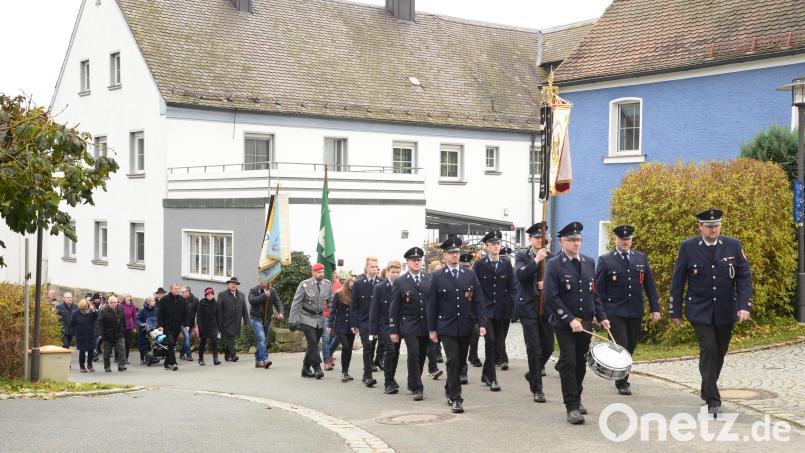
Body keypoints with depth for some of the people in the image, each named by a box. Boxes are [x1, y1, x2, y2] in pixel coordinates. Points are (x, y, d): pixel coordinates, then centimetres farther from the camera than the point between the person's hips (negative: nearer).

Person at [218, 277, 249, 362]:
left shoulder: (241, 295, 15)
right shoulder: (222, 294, 1)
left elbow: (244, 309, 14)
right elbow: (218, 309, -2)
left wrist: (246, 321, 6)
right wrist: (219, 322, -7)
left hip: (237, 322, 4)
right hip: (226, 322, -4)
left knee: (231, 338, 7)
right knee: (229, 337, -13)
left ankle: (227, 356, 14)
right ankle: (233, 355, -21)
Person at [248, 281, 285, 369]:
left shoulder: (272, 291, 7)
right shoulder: (253, 290, -5)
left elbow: (278, 302, -3)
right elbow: (252, 300, -23)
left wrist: (281, 312, -21)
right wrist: (264, 295, -27)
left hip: (267, 320, 6)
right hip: (256, 319, -6)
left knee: (264, 341, 10)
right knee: (262, 338, -20)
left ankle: (258, 361, 20)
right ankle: (265, 359, -27)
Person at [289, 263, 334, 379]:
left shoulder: (328, 284, 2)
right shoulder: (305, 285, -9)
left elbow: (331, 302, 10)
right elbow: (296, 303, -8)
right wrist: (292, 321, -12)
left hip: (320, 319, 4)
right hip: (306, 318, -4)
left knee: (313, 344, 7)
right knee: (312, 342, -16)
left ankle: (306, 369, 19)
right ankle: (317, 368, -12)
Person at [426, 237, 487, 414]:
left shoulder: (470, 274, 7)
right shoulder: (437, 277, -1)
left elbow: (478, 300, 5)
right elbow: (431, 304, 1)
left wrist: (481, 323, -4)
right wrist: (432, 329, -1)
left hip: (466, 326, 3)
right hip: (447, 326, -3)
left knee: (461, 361, 11)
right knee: (453, 360, -10)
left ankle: (449, 389, 33)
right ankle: (456, 399, -6)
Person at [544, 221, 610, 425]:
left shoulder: (589, 262, 11)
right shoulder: (554, 264, -7)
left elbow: (594, 293, 16)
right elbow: (551, 297, -13)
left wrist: (601, 316, 5)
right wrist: (570, 320, -18)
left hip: (586, 323, 5)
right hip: (564, 324, -5)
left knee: (581, 363, 12)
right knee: (568, 363, -7)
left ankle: (576, 398, 30)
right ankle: (572, 408, -4)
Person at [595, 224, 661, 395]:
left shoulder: (641, 258, 9)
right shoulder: (605, 260, -1)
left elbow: (650, 284, 10)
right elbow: (599, 288, -1)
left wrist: (655, 308, 3)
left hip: (636, 312, 4)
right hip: (615, 312, -4)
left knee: (631, 347, 11)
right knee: (621, 347, -6)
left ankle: (621, 376, 29)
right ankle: (622, 383, 4)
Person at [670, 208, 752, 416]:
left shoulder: (733, 245, -1)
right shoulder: (688, 247, -5)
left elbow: (744, 277, -1)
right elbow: (677, 281, 1)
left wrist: (745, 306, -14)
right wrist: (675, 311, 1)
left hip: (725, 311, 3)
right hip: (699, 311, -3)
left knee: (719, 352, 12)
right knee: (708, 350, -13)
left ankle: (707, 389, 34)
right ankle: (713, 400, -8)